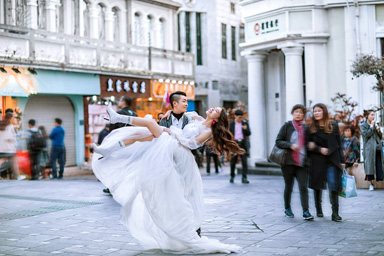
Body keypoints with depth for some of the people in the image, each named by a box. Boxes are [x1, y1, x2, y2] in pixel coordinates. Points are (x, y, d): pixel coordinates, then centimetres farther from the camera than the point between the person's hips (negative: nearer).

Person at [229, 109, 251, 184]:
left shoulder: (245, 123, 10)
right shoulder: (231, 124, 7)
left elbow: (249, 133, 2)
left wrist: (245, 129, -18)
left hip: (243, 144, 0)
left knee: (244, 161, -7)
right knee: (233, 161, 5)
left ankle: (244, 178, -7)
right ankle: (232, 176, 21)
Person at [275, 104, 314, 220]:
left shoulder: (306, 128, 11)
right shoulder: (287, 126, 2)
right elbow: (278, 141, -1)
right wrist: (290, 146, -15)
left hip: (302, 163, 2)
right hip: (288, 161, -2)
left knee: (303, 187, -9)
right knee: (289, 186, 8)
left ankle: (306, 211, -9)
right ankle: (287, 208, 26)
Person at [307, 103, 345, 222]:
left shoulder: (333, 126, 6)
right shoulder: (311, 128, 4)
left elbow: (339, 144, 8)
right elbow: (309, 145, 2)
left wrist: (342, 161, 5)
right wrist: (320, 149, -13)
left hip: (332, 161, 0)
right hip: (317, 161, 1)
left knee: (333, 186, -9)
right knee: (317, 186, 8)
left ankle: (335, 213, -4)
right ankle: (319, 210, 25)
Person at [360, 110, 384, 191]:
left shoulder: (375, 124, 18)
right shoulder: (363, 125, 3)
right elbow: (366, 134, -13)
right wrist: (371, 126, -7)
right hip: (369, 149, -5)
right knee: (370, 165, -5)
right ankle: (371, 184, 1)